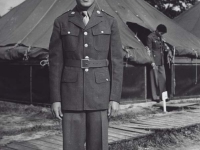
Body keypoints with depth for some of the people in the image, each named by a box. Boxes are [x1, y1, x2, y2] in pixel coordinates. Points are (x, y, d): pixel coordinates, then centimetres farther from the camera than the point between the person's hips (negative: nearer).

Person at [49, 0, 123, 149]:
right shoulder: (61, 22, 3)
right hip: (72, 92, 0)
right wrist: (55, 98, -3)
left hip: (99, 92, 0)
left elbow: (116, 62, 1)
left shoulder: (110, 22, 3)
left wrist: (115, 98, -5)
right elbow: (55, 62, 2)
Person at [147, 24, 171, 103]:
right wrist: (152, 62, -15)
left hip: (161, 61, 7)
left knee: (163, 78, 7)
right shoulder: (150, 37, -11)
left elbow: (164, 45, 24)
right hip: (154, 61, -7)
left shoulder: (160, 37, 11)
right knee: (155, 78, -2)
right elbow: (149, 51, -12)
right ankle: (155, 96, 5)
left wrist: (168, 49, 3)